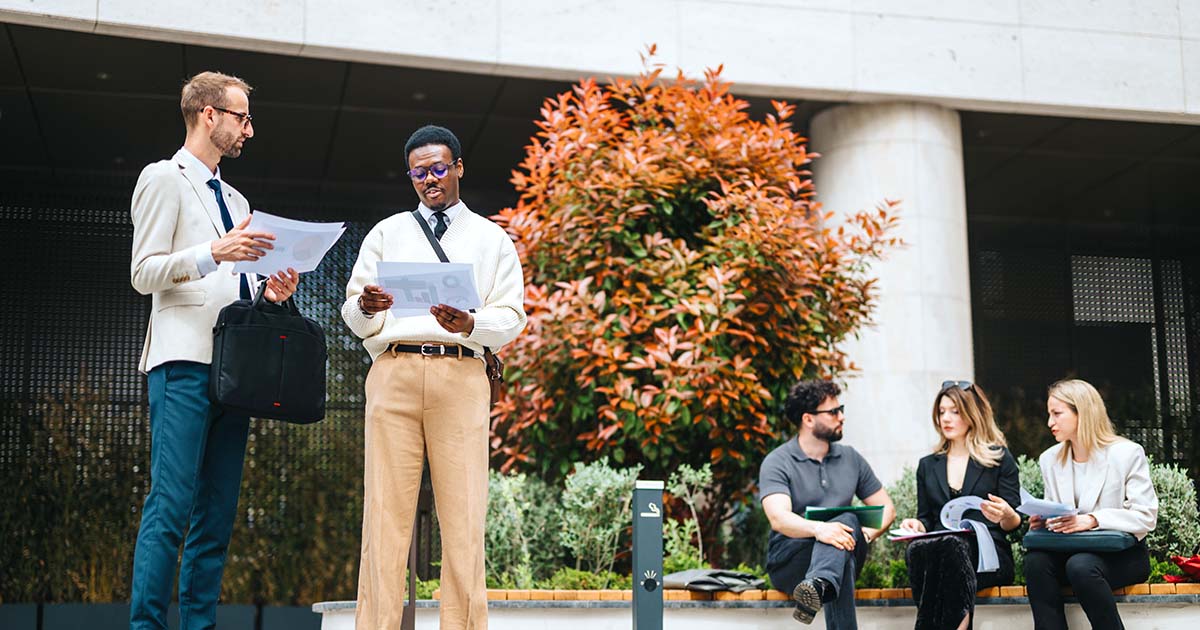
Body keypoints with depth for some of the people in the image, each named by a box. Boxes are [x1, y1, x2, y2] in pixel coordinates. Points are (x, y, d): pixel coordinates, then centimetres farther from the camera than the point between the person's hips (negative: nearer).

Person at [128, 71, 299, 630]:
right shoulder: (164, 179, 3)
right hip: (184, 361, -7)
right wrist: (214, 253, -18)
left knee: (218, 513, 3)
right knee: (171, 506, -14)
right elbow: (144, 274, -5)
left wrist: (269, 295, 8)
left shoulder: (235, 200, 25)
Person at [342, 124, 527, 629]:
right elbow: (353, 317, 14)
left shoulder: (492, 240, 17)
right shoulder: (386, 233, 20)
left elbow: (511, 318, 7)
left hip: (461, 375, -1)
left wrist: (469, 325, -13)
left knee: (463, 512, -6)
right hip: (394, 371, 1)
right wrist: (367, 308, -10)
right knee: (387, 508, -5)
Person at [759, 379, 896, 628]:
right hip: (789, 560, -4)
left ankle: (818, 586, -60)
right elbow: (779, 518, -20)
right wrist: (818, 528, -41)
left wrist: (867, 533, -7)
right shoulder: (777, 463, -4)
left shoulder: (850, 459, 14)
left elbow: (886, 508, 16)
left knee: (848, 521, -32)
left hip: (846, 554, 4)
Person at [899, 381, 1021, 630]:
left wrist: (1006, 516, -14)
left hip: (988, 553, -3)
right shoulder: (927, 466, 24)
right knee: (918, 549, -36)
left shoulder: (1000, 460, 14)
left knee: (951, 545, -39)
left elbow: (1014, 524, 10)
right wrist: (916, 525, -1)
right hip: (940, 550, 3)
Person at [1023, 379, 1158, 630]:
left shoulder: (1127, 453, -5)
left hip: (1123, 555, -4)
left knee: (1081, 565, -37)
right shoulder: (1050, 459, 11)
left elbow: (1146, 516, -12)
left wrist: (1092, 520, -25)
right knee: (1036, 560, -29)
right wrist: (1042, 521, -8)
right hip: (1071, 550, 5)